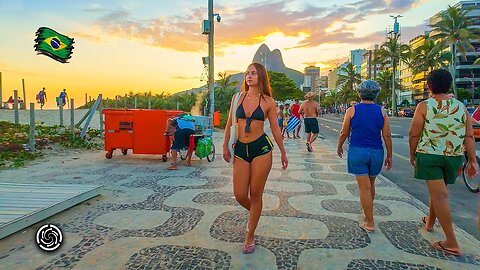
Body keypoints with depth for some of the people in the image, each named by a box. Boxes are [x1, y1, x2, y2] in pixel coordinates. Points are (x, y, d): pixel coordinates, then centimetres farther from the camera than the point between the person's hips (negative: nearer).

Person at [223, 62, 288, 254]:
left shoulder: (268, 101, 0)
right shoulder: (237, 98, 7)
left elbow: (275, 129, 6)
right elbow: (229, 124, 11)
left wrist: (283, 153, 9)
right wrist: (225, 146, 8)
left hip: (261, 148, -2)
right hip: (240, 150, 3)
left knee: (255, 195, 4)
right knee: (240, 195, 3)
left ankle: (250, 237, 23)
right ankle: (254, 213, 40)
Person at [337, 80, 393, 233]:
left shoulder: (351, 111, -4)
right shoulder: (382, 112, 1)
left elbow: (344, 133, -1)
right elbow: (387, 136, 0)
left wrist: (339, 147, 16)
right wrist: (389, 156, 9)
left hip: (357, 152, -3)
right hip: (376, 152, 3)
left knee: (364, 187, 0)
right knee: (370, 185, 21)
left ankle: (370, 223, 4)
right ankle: (367, 212, 39)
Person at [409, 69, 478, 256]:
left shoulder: (424, 106, -7)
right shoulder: (461, 106, 6)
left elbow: (414, 134, -9)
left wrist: (412, 155, 4)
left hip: (429, 155, -5)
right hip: (454, 157, 5)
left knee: (439, 195, -4)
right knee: (438, 191, 21)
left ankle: (452, 243, -4)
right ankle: (430, 222, 43)